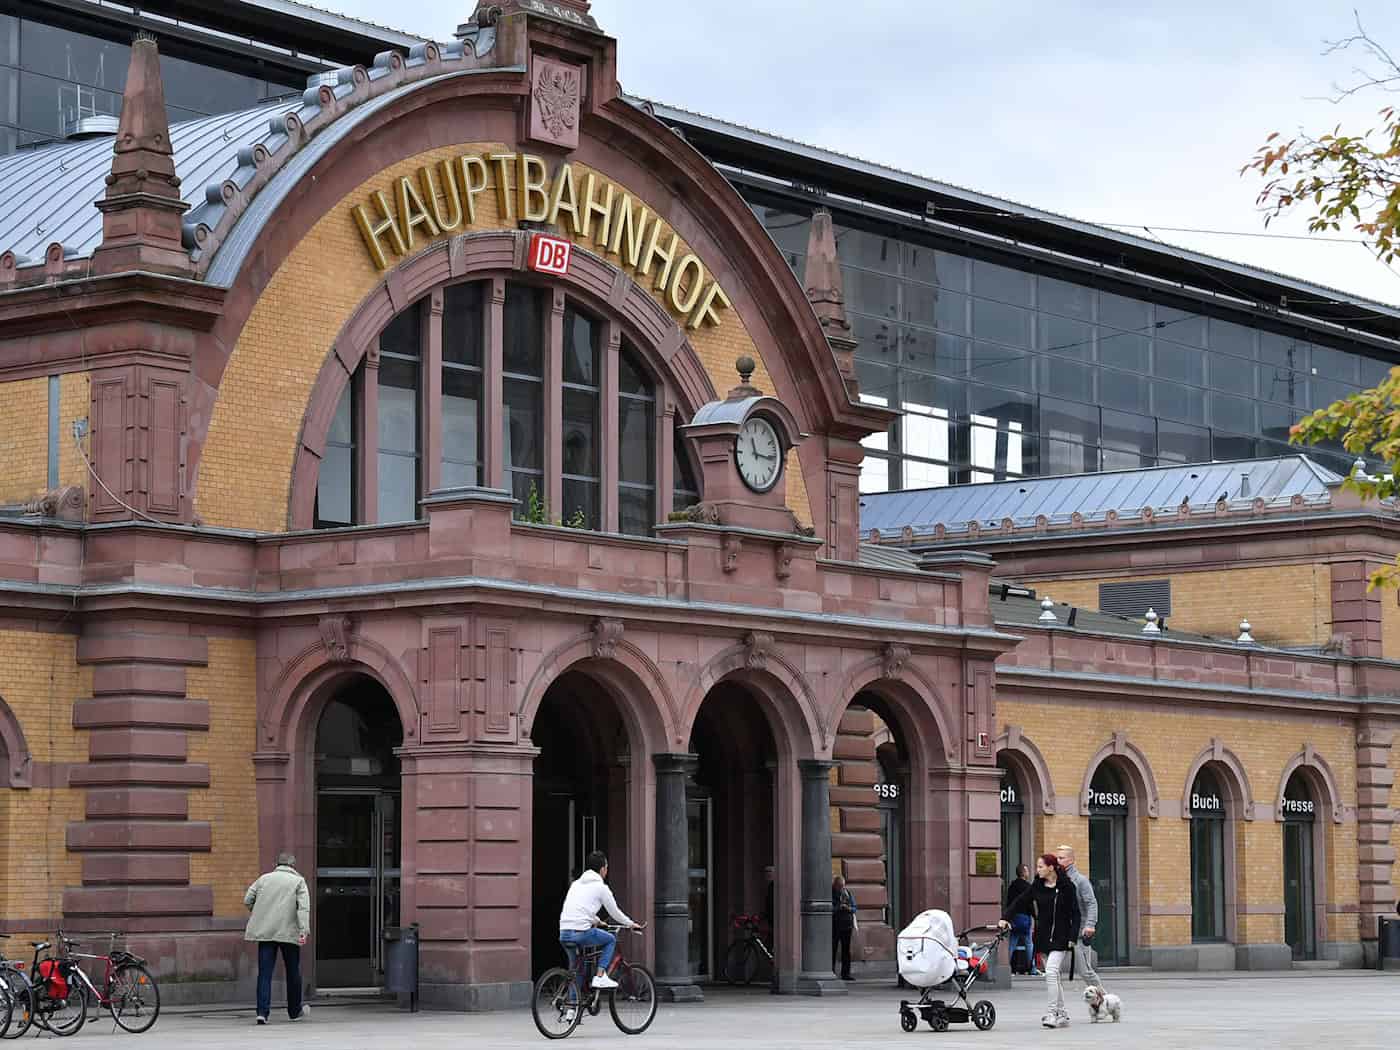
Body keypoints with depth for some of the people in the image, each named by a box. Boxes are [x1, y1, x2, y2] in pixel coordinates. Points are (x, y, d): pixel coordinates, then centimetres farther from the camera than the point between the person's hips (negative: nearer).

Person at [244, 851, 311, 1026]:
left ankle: (262, 1012, -13)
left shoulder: (264, 878, 11)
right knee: (293, 972, 13)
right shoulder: (298, 881, 4)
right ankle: (295, 1011, 24)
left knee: (264, 972, 0)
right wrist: (304, 931, -16)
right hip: (289, 932, -2)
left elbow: (247, 900, 9)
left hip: (265, 932, 2)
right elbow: (304, 908, -9)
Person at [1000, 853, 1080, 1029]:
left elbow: (1075, 914, -5)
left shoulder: (1067, 887, -6)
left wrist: (1072, 937, -12)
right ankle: (1062, 1014, 18)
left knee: (1051, 972, -18)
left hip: (1060, 937, -5)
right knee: (1053, 976, 10)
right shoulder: (1037, 887, 6)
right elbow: (1018, 902, 6)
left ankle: (1051, 1013, -16)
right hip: (1043, 937, 5)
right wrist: (1005, 918, -9)